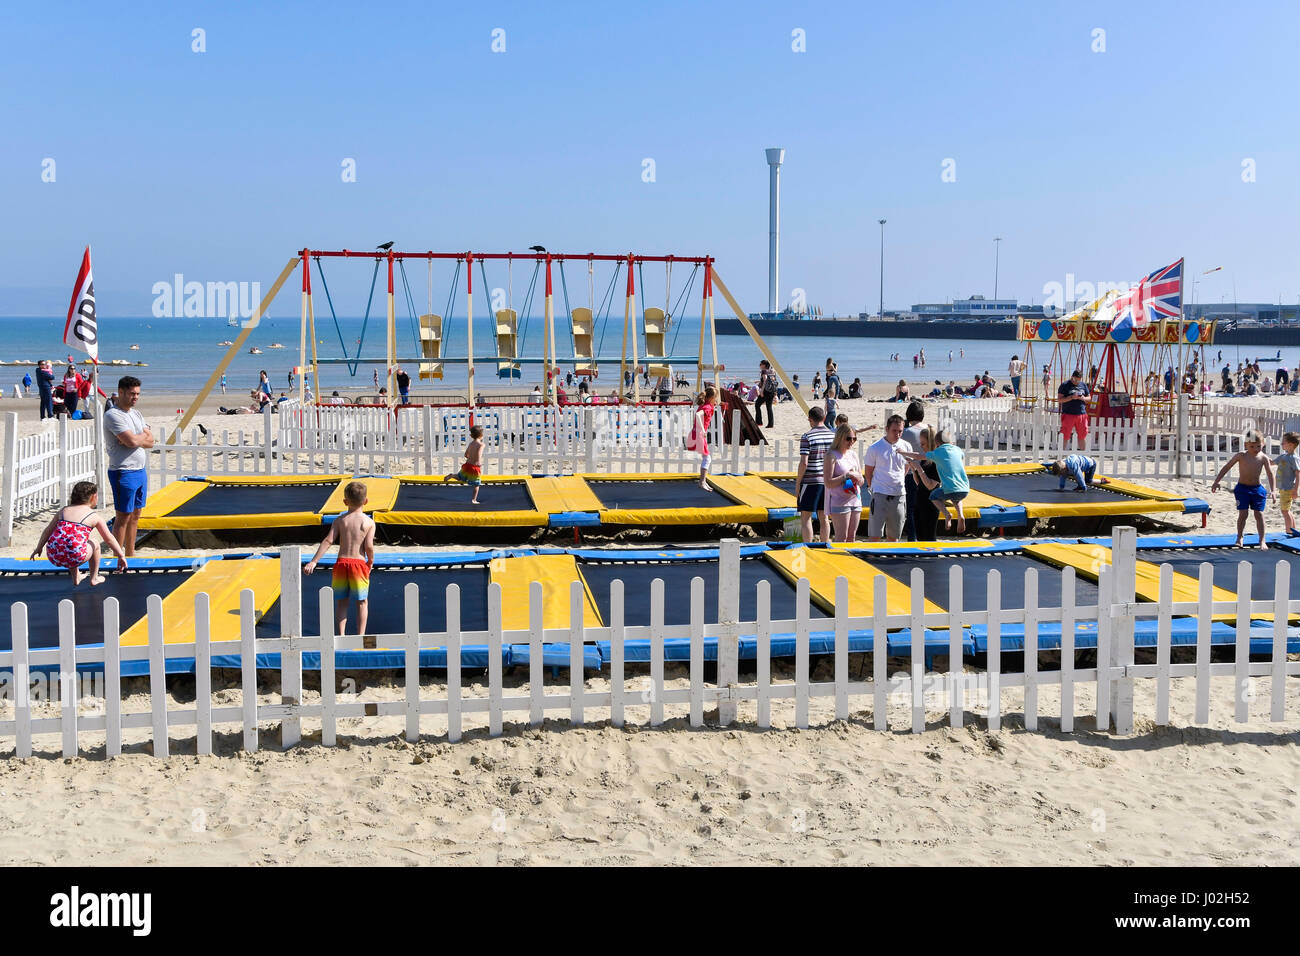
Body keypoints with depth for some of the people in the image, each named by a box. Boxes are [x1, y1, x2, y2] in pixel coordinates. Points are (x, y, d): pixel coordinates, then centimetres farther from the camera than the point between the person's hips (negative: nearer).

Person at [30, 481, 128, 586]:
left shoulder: (64, 511, 18)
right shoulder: (95, 517, 9)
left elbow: (48, 530, 22)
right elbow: (109, 539, 15)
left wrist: (38, 548, 34)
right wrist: (121, 556, 24)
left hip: (53, 556, 4)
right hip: (74, 557, -4)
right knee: (95, 544, 28)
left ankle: (75, 579, 45)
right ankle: (94, 579, 35)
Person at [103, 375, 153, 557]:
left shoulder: (136, 414, 14)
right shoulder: (113, 415, -13)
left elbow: (150, 441, 7)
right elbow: (133, 441, -23)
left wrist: (135, 439, -12)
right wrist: (144, 436, -3)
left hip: (140, 470, 8)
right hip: (123, 472, -8)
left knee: (135, 515, 13)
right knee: (123, 516, -4)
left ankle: (130, 555, 22)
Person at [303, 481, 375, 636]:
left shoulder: (339, 520, 3)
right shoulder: (369, 522, -2)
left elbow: (328, 541, -6)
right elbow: (369, 546, -11)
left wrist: (313, 562, -8)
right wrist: (371, 562, 8)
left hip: (341, 562, 2)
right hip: (359, 563, -2)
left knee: (341, 602, 14)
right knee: (362, 602, 10)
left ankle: (341, 635, 9)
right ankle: (361, 636, 6)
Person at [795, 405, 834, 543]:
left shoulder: (807, 437, -11)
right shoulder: (833, 436, 5)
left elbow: (804, 463, -16)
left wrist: (797, 484, -8)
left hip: (810, 482, -5)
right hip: (828, 482, 5)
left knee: (806, 517, 2)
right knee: (824, 517, 14)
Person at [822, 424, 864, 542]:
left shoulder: (853, 454, 13)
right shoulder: (832, 456, -8)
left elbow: (862, 482, 17)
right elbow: (828, 483, -15)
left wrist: (857, 477, -5)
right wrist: (846, 476, -17)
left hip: (855, 500, 7)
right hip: (839, 503, -7)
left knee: (851, 537, 9)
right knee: (841, 538, -7)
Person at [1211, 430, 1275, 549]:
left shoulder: (1263, 458, -5)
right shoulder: (1241, 455, -9)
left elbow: (1270, 474, -2)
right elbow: (1226, 467, -4)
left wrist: (1272, 490, -10)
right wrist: (1216, 482, -7)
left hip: (1257, 489, 1)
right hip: (1242, 488, -1)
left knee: (1259, 514, -1)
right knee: (1243, 513, -5)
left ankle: (1262, 541, 5)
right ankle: (1239, 538, 11)